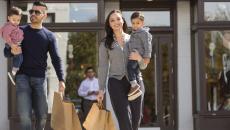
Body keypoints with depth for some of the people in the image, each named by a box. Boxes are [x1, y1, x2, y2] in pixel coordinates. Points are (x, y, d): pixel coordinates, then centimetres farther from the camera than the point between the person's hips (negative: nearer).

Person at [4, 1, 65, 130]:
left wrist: (61, 80, -9)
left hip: (40, 78, 1)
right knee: (25, 115, -11)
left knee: (42, 115, 4)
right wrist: (12, 51, -17)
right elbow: (6, 51, 9)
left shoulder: (49, 36, 9)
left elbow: (56, 59, 4)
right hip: (23, 77, -1)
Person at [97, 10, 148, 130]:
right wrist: (101, 89, -2)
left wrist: (139, 58, -11)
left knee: (135, 120, 3)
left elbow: (142, 65, 12)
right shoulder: (105, 43, 8)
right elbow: (103, 67, 6)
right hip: (116, 83, -2)